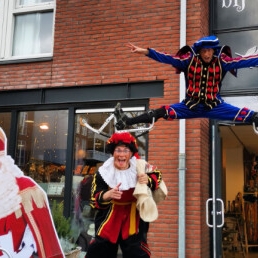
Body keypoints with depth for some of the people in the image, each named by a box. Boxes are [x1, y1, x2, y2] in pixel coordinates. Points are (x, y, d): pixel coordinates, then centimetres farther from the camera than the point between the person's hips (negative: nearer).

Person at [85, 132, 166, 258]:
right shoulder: (103, 172, -13)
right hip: (109, 219, 0)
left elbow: (157, 176, 3)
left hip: (134, 219, 0)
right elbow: (95, 200, -14)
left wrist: (148, 180, -21)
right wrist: (108, 195, -35)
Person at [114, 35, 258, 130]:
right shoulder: (190, 59, -8)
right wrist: (146, 51, -28)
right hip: (191, 105, 0)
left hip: (215, 106, 0)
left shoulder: (222, 61, -7)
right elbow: (168, 59, -17)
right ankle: (127, 121, -12)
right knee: (163, 111, -13)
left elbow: (243, 61, -10)